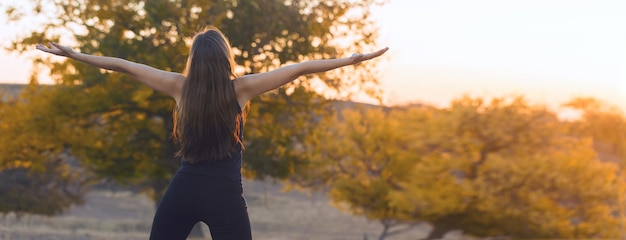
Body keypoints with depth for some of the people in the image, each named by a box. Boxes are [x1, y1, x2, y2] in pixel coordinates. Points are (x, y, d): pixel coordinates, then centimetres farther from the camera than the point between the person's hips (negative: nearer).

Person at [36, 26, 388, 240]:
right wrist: (353, 59, 1)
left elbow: (123, 65, 8)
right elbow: (300, 69, -3)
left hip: (183, 190, 2)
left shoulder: (181, 87, 1)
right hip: (225, 193, -2)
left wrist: (76, 55, 18)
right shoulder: (241, 89, -5)